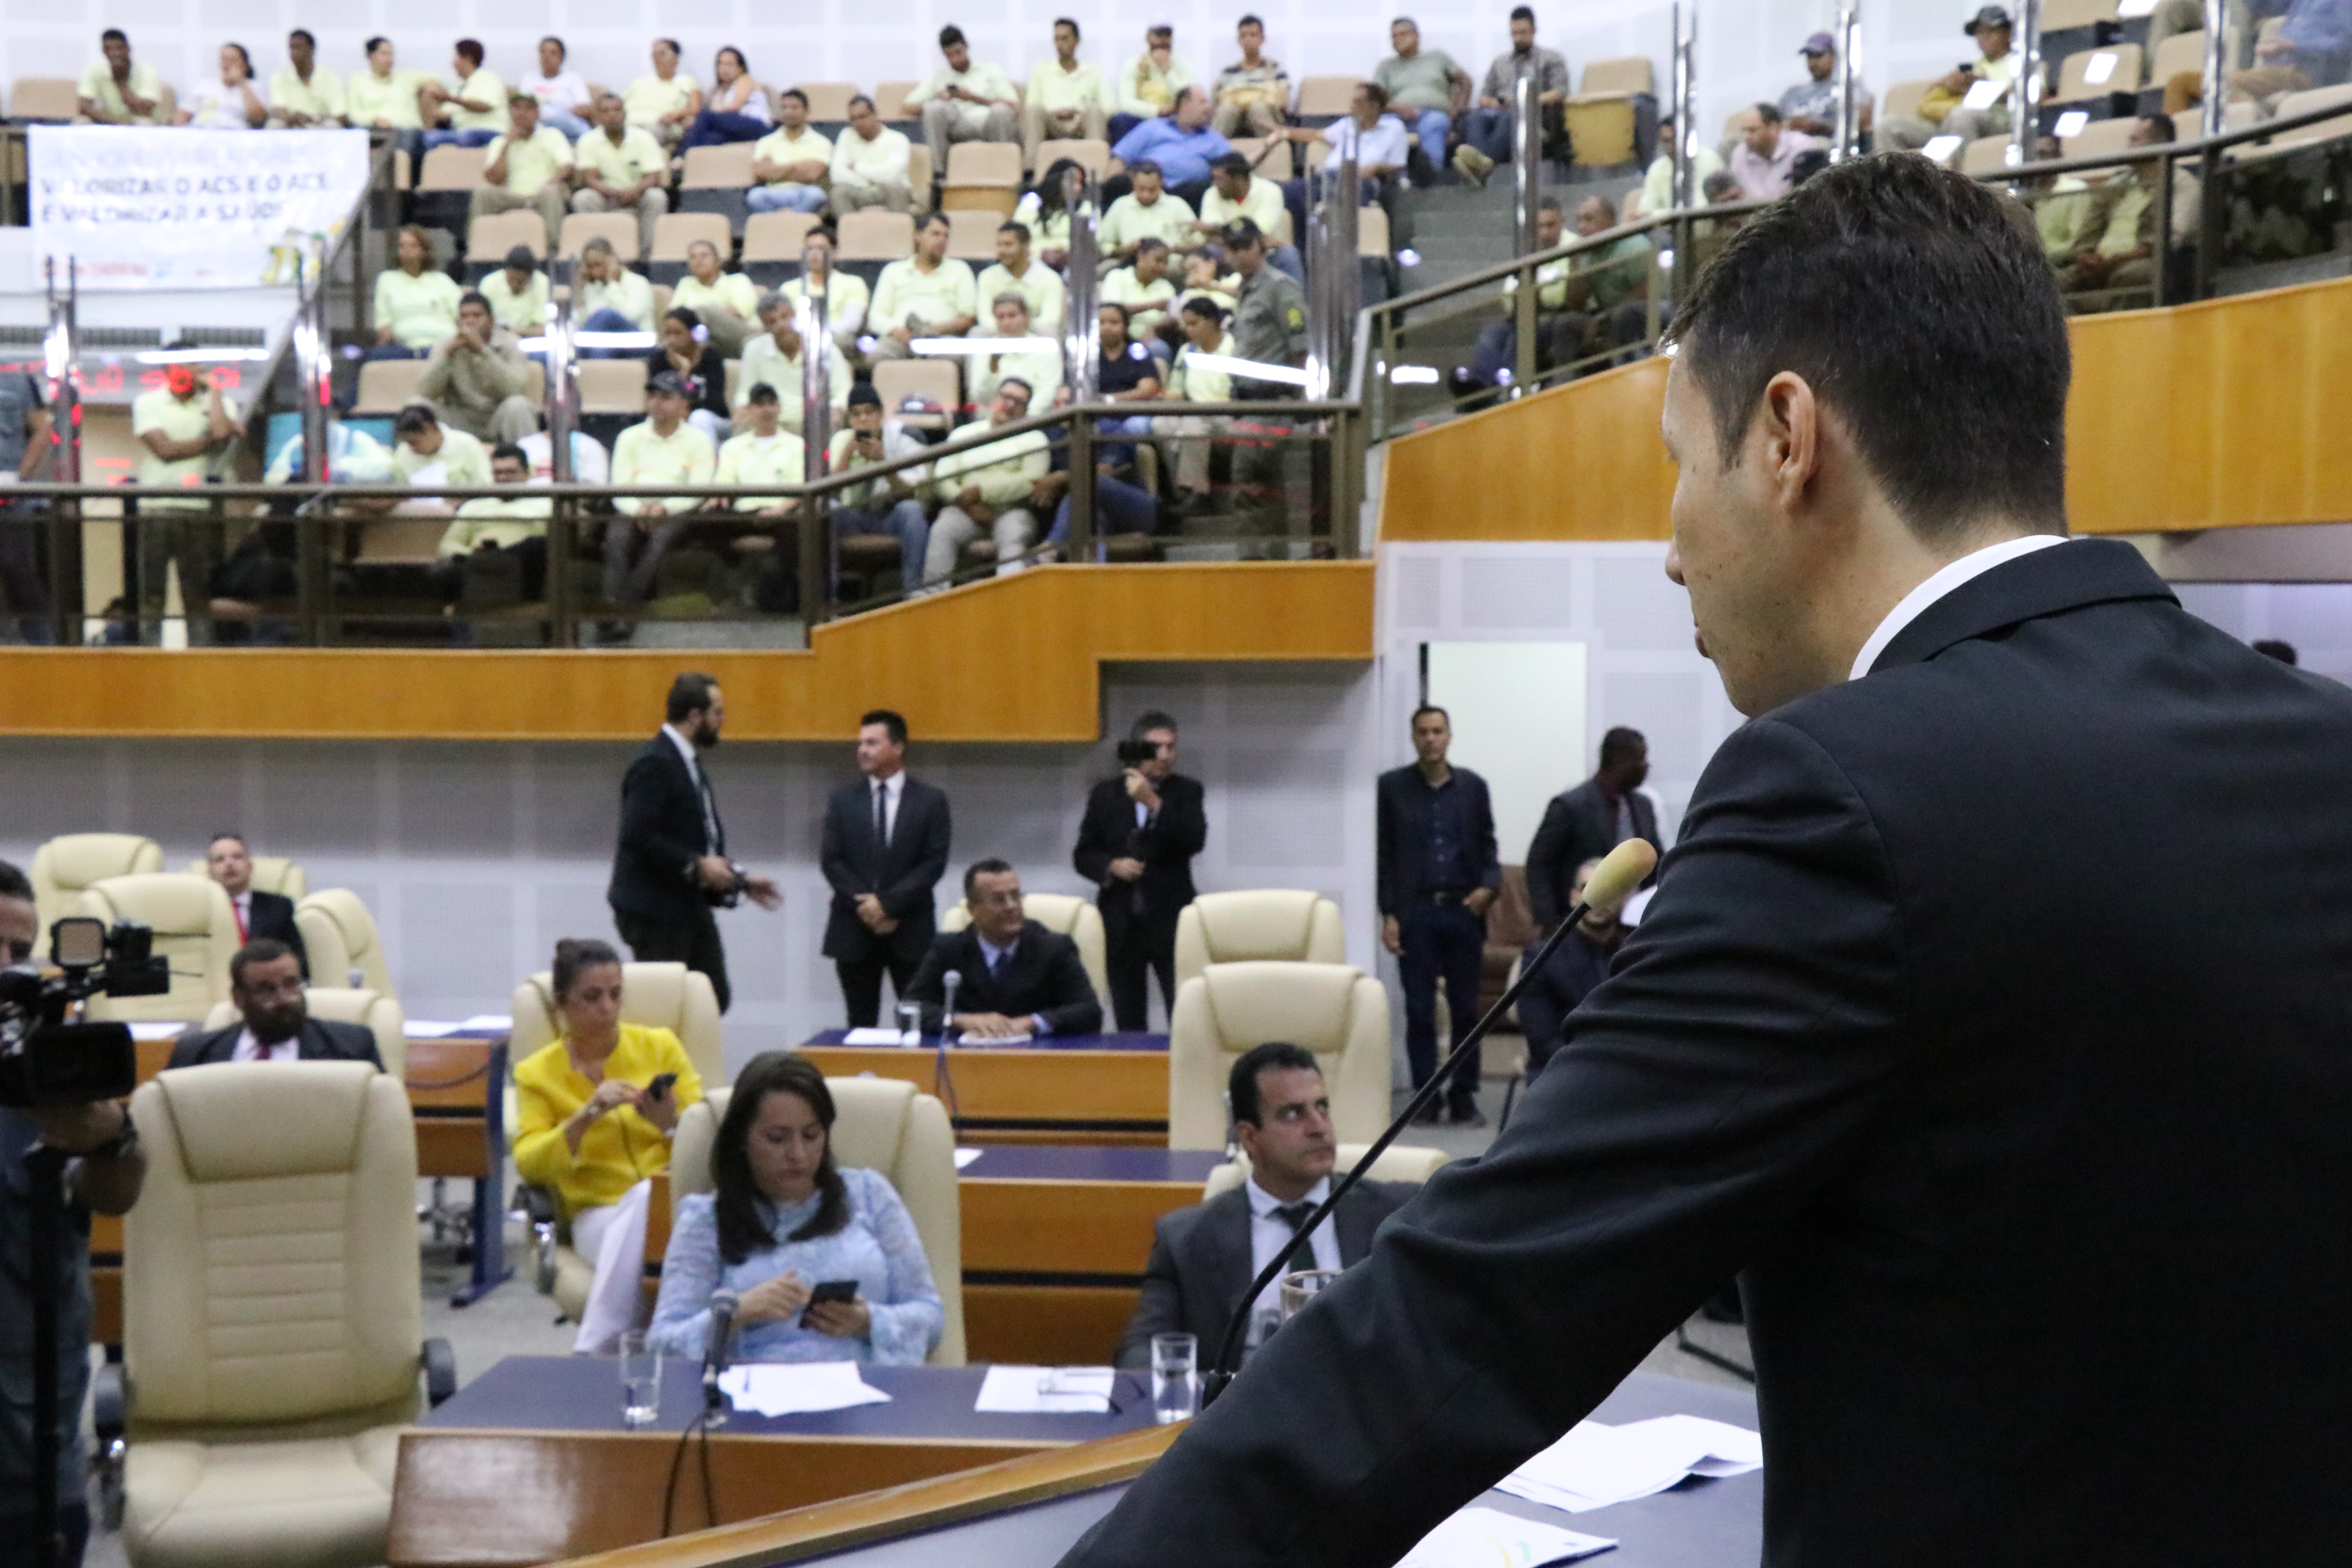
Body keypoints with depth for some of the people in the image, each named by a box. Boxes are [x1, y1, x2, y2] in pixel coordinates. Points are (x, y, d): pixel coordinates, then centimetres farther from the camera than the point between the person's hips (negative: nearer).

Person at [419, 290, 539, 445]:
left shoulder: (507, 343, -6)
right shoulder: (446, 345, 1)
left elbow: (517, 388, -25)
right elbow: (425, 393, -11)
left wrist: (483, 351, -28)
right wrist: (448, 353, -20)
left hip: (500, 419, -2)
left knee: (517, 405, -33)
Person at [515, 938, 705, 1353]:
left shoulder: (660, 1046, 10)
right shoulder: (537, 1073, 8)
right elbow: (528, 1166, -4)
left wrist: (672, 1125, -16)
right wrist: (585, 1117, -20)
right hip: (599, 1214, -1)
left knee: (649, 1196, -36)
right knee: (644, 1198, -36)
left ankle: (594, 1350, -31)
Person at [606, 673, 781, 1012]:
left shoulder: (690, 764, 14)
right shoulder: (655, 763, -16)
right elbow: (637, 835, -25)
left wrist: (741, 881, 12)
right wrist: (695, 865, -22)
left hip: (691, 906, 10)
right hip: (655, 911, -10)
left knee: (714, 998, 8)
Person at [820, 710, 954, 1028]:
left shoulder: (931, 800, 2)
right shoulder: (843, 800, 8)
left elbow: (934, 863, -5)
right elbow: (831, 861, 2)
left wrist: (888, 903, -13)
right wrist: (866, 907, -10)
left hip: (910, 929, -2)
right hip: (854, 929, 2)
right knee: (861, 1025, 5)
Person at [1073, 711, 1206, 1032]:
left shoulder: (1186, 791, 5)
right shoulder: (1104, 795, 8)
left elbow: (1194, 840, -12)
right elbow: (1083, 855, 9)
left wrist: (1153, 802, -19)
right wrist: (1111, 866, -11)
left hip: (1170, 922, -2)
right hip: (1120, 923, 2)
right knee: (1129, 1024, 6)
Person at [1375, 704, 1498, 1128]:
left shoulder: (1472, 786, 9)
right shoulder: (1392, 786, 4)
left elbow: (1487, 846, 13)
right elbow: (1383, 854, 3)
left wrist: (1489, 885, -7)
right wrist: (1388, 914, -3)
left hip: (1463, 909, 1)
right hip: (1414, 912, -1)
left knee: (1466, 1008, 3)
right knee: (1419, 1010, 1)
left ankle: (1463, 1096, 10)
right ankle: (1426, 1096, 7)